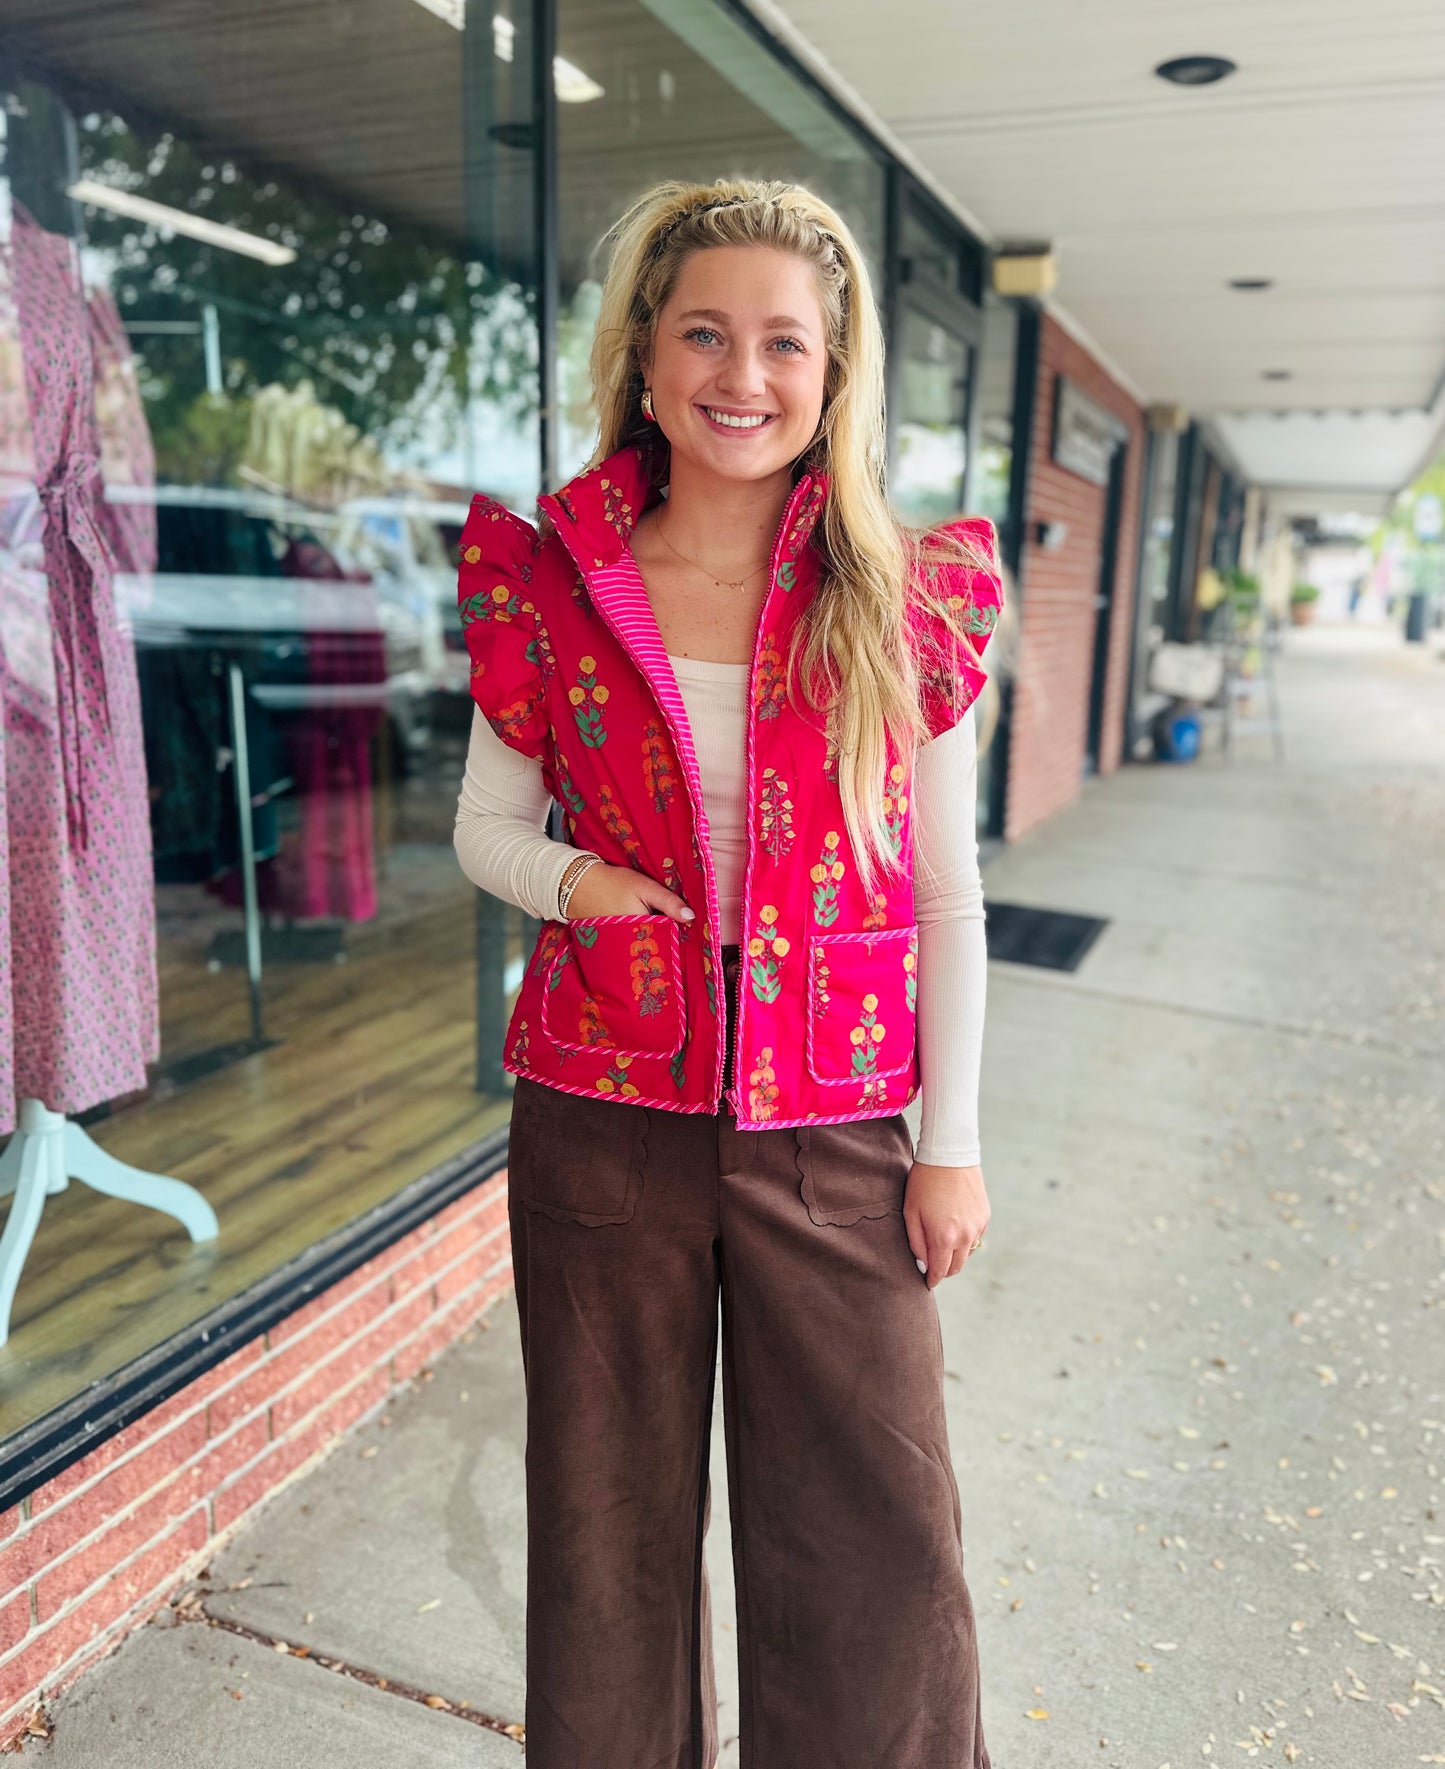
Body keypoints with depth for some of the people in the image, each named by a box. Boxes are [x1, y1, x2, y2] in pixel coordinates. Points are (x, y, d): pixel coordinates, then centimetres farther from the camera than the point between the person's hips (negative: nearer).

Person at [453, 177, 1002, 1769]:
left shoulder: (903, 600, -1)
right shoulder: (549, 585, 0)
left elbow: (945, 890, 2)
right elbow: (487, 821, 9)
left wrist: (952, 1138, 1)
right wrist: (568, 881, -13)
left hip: (830, 1130, 0)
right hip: (602, 1114, 1)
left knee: (878, 1535, 8)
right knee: (611, 1520, 17)